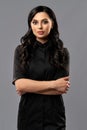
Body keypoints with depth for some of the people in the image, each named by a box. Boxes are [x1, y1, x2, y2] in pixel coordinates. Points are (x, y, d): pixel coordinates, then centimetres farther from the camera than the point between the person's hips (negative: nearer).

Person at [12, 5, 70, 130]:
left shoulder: (62, 52, -2)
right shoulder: (21, 50, -1)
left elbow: (61, 88, -11)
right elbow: (19, 84, -13)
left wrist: (30, 87, -12)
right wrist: (53, 84, -14)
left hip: (54, 116, 0)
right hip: (28, 114, 1)